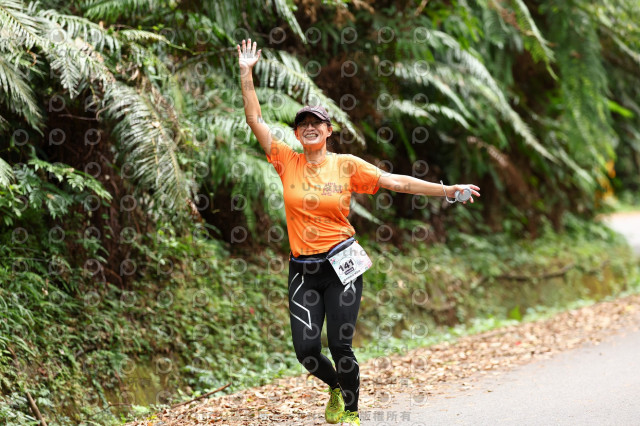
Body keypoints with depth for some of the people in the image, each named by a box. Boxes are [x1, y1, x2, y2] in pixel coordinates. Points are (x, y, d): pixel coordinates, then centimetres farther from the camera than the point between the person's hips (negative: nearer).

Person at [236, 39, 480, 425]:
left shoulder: (347, 165, 0)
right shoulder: (287, 161, 3)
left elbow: (395, 181, -1)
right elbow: (255, 119, 3)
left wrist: (447, 190, -5)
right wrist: (246, 73, -2)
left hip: (341, 265, -2)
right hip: (303, 269, 2)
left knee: (340, 345, -4)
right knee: (306, 349, -4)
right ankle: (337, 387, 30)